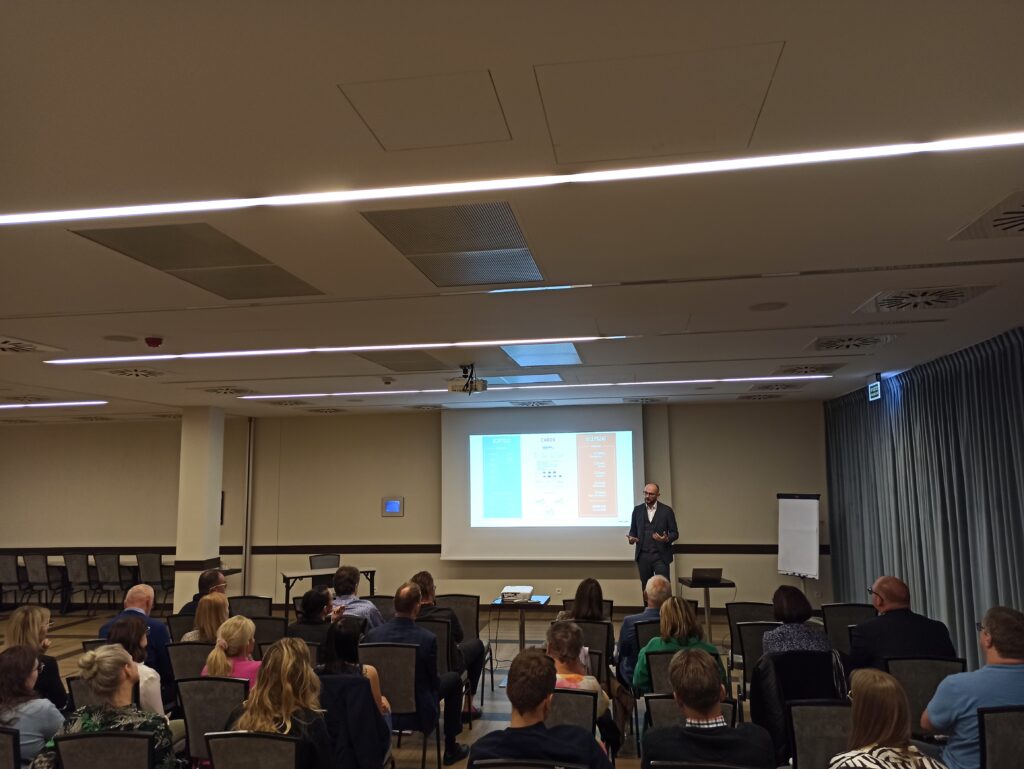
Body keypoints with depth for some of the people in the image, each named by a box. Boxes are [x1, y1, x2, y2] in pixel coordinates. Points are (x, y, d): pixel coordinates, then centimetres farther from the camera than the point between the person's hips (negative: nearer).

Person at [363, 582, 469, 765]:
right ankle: (451, 748, 28)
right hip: (419, 713, -4)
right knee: (454, 679, 21)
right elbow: (433, 681, -9)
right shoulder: (427, 639, -23)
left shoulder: (372, 634, -14)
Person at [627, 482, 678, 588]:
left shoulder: (667, 510, -1)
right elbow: (633, 530, 12)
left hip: (660, 555, -2)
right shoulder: (637, 510, 7)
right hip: (643, 555, 3)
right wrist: (631, 538, -10)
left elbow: (674, 533, 1)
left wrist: (666, 539, -20)